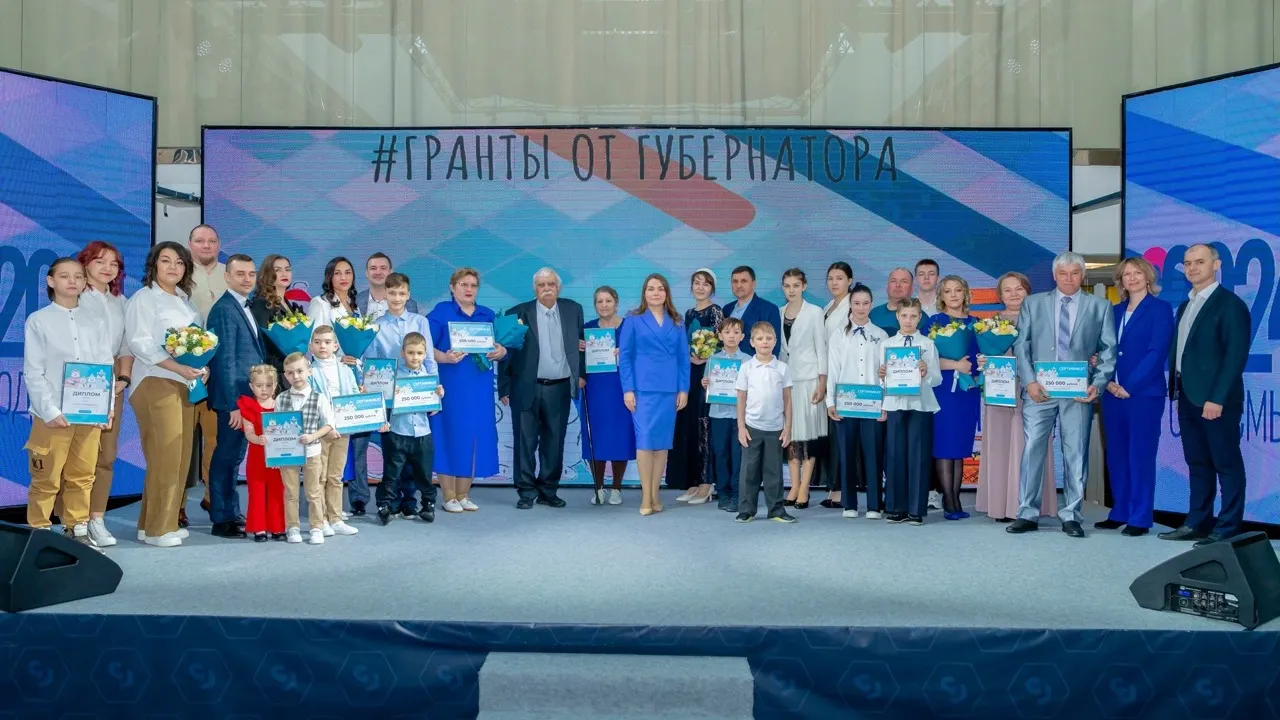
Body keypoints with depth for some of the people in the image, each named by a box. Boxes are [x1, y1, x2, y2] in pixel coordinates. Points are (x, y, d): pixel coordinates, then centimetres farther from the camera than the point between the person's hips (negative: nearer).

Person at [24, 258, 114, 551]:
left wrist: (107, 406, -4)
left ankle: (77, 531, 20)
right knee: (46, 480, 1)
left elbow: (107, 366, 7)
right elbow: (33, 372, -4)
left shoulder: (94, 322, 10)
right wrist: (50, 411, -13)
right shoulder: (37, 321, 0)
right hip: (53, 414, -3)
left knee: (82, 477, 10)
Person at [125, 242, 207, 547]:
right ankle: (156, 528, -3)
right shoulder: (144, 298, -2)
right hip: (155, 382, -7)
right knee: (164, 455, -10)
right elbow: (140, 343, -13)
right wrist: (178, 368, -22)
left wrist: (203, 367, -2)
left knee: (180, 455, 6)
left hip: (186, 383, 7)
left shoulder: (184, 301, 20)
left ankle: (167, 521, 15)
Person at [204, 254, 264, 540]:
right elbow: (225, 361, -17)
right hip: (234, 398, -9)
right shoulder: (224, 309, -13)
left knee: (235, 456, 15)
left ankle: (233, 514, 24)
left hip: (249, 396, 9)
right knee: (227, 457, -1)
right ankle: (222, 520, 7)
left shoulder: (246, 307, 14)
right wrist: (234, 404, -19)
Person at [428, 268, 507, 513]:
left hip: (480, 388, 5)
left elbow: (500, 347, 14)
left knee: (476, 437, 5)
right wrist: (445, 357, -26)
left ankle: (464, 495, 16)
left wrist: (502, 352, -8)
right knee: (450, 436, -3)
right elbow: (426, 346, -8)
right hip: (451, 387, -4)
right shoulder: (440, 312, 1)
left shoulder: (488, 315, 15)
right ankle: (449, 497, 6)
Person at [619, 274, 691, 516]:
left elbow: (684, 357, 10)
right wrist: (627, 389, -7)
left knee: (663, 441, 5)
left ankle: (655, 495, 13)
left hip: (669, 389, 3)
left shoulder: (676, 323, 11)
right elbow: (624, 356, 0)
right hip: (643, 388, -3)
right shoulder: (633, 321, 4)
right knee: (645, 439, -5)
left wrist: (684, 389, 2)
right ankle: (646, 497, -1)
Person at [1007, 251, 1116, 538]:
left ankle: (1070, 516, 12)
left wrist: (1098, 384, -8)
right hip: (1039, 390, 0)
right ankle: (1027, 514, 6)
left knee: (1076, 453, 3)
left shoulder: (1100, 307, 10)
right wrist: (1029, 381, -8)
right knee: (1032, 449, -1)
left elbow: (1108, 350, 5)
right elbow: (1021, 345, 5)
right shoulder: (1033, 303, 10)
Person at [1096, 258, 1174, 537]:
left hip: (1144, 394, -6)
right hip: (1113, 393, 6)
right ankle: (1120, 513, 17)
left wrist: (1129, 387, -15)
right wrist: (1108, 382, -4)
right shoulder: (1115, 311, 15)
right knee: (1116, 456, 8)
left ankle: (1140, 518, 4)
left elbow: (1157, 353, -11)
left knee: (1140, 455, -2)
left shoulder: (1160, 309, -2)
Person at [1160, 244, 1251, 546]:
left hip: (1216, 400, -8)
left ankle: (1228, 529, 6)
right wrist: (1176, 391, 11)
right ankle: (1197, 523, 20)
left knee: (1227, 464, 1)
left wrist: (1217, 398, -19)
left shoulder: (1230, 304, -9)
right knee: (1198, 463, 13)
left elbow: (1236, 355, -15)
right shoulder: (1185, 306, 16)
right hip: (1188, 398, 8)